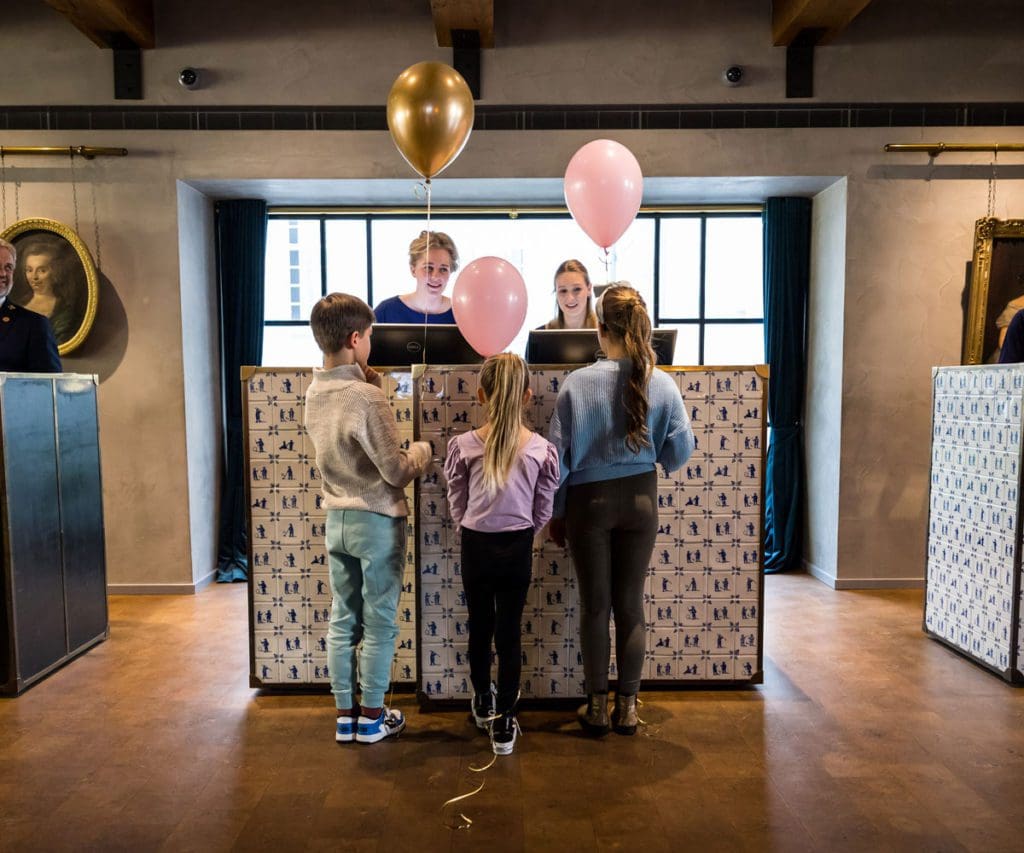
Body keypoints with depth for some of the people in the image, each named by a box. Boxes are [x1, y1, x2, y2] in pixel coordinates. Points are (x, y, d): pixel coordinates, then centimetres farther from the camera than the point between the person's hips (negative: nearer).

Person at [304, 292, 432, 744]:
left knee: (342, 619, 15)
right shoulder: (368, 397, -23)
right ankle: (372, 716, 21)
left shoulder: (314, 393, 1)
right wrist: (421, 451, 1)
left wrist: (369, 381, 7)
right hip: (376, 521, -7)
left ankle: (345, 714, 27)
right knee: (379, 622, 8)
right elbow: (395, 472, -19)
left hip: (336, 519, 7)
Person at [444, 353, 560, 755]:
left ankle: (483, 703, 42)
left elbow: (457, 509, -2)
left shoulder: (462, 446, -12)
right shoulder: (542, 450, -11)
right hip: (518, 549, 0)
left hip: (476, 547, 1)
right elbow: (542, 514, -1)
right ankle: (504, 724, 20)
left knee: (480, 626, 20)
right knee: (510, 633, 12)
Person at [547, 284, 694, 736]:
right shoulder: (662, 384, -8)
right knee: (631, 604, 13)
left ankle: (597, 706, 22)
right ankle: (627, 706, 23)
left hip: (590, 500, -1)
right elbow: (680, 450, -1)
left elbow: (560, 454, -8)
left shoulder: (577, 383, -13)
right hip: (640, 499, 2)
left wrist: (556, 513, 4)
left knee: (595, 605, 11)